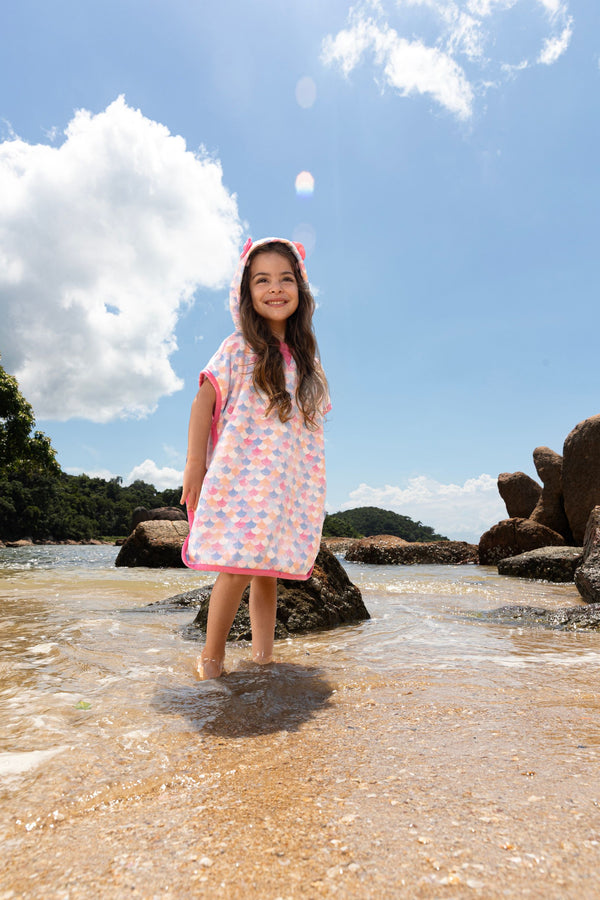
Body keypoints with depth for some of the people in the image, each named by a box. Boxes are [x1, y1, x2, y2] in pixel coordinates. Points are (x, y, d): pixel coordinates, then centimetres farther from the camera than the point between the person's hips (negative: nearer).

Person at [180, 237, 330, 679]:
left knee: (270, 570, 7)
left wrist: (313, 490, 15)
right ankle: (211, 658, 8)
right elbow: (204, 402, -4)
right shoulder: (238, 349, 0)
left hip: (289, 485, 5)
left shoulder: (306, 361, 14)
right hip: (240, 478, -4)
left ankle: (263, 656, 19)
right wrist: (195, 465, -9)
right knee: (239, 568, -10)